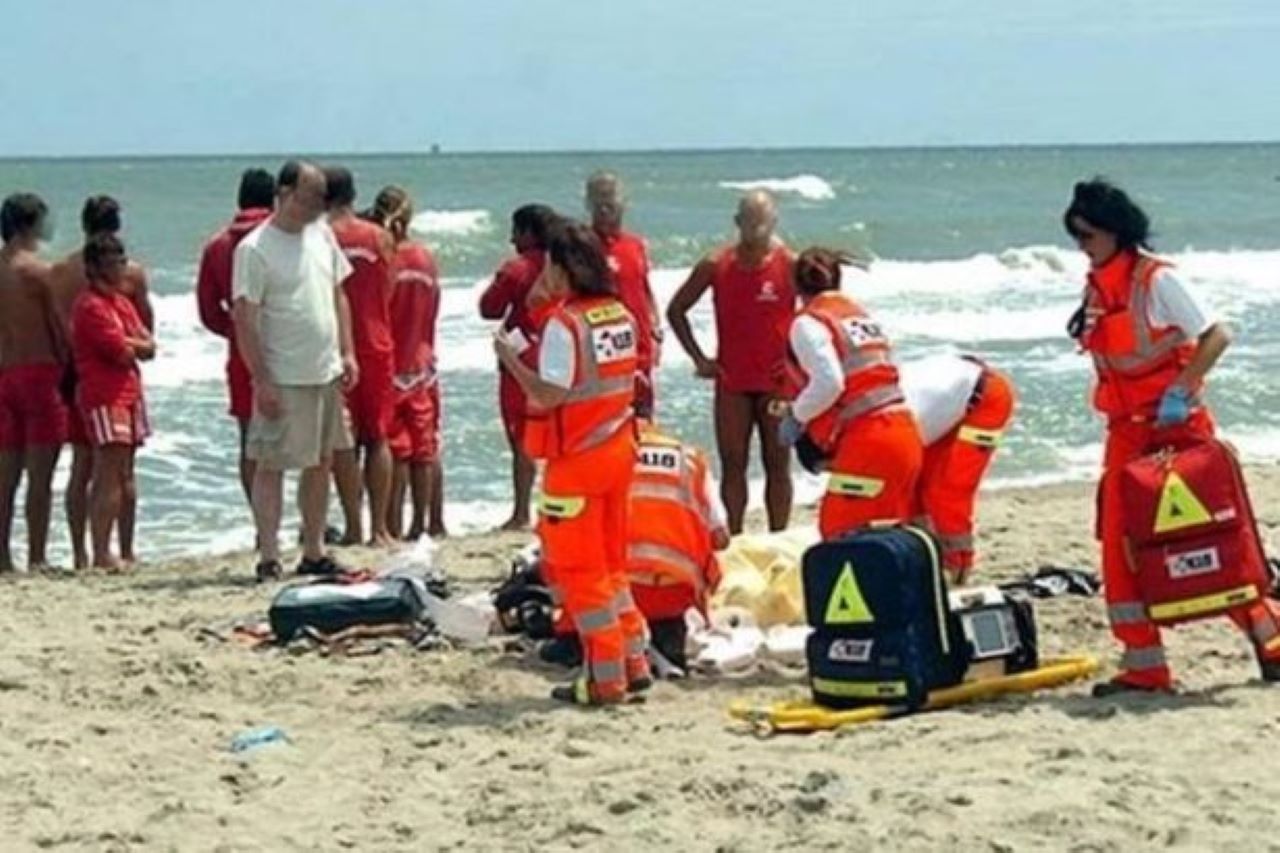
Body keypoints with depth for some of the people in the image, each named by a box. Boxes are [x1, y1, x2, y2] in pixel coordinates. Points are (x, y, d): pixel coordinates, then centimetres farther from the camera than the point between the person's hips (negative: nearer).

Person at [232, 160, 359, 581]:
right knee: (270, 466, -4)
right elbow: (245, 319, -14)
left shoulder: (321, 235, 9)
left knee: (321, 463, 12)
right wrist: (261, 381, -18)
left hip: (326, 373, 8)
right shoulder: (254, 249, -12)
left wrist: (346, 352, 8)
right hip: (282, 380, -8)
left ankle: (314, 553, 21)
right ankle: (268, 556, -3)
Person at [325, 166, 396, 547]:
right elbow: (388, 292, 9)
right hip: (378, 345, 3)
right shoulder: (380, 237, 1)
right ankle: (380, 528, 7)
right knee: (377, 438, 9)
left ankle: (354, 527, 1)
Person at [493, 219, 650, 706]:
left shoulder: (564, 322, -17)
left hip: (576, 459, -8)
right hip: (618, 451, 8)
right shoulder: (619, 314, 6)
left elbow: (548, 394, -23)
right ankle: (633, 661, 21)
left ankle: (605, 679, 3)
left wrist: (509, 357, -9)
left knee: (578, 569, 1)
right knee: (610, 563, 19)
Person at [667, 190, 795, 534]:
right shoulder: (715, 266, -2)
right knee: (732, 464, 3)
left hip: (777, 380, -1)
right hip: (732, 380, 1)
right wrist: (698, 358, 2)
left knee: (777, 463, 5)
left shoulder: (790, 264, -6)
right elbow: (676, 310, 8)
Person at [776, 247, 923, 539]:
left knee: (839, 529, -3)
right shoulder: (860, 314, 21)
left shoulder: (808, 323, -4)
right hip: (905, 434, 8)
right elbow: (862, 377, 16)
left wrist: (796, 415, -3)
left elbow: (828, 382, -17)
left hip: (868, 439, -8)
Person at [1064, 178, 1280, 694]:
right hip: (1127, 431, 7)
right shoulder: (1097, 287, 9)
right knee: (1118, 545, 1)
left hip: (1177, 424, -7)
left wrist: (1180, 391, -23)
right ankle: (1143, 665, 5)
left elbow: (1216, 336, -17)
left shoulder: (1156, 279, -12)